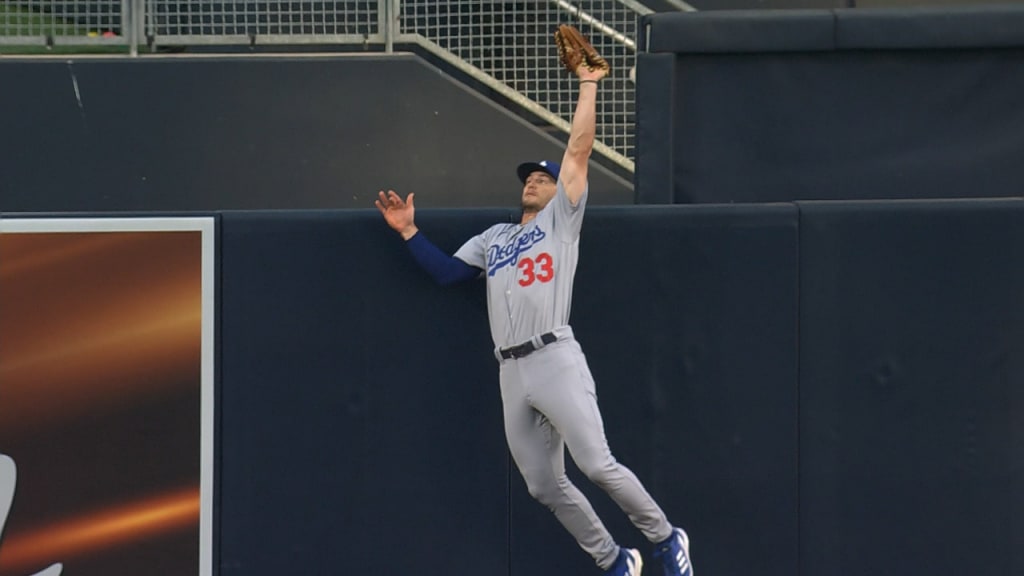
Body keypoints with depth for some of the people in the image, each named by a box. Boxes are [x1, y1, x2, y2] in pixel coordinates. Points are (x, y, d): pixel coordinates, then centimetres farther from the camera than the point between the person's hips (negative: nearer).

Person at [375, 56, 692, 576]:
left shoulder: (561, 220, 11)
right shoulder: (494, 238, 25)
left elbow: (578, 149, 5)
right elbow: (445, 271, 16)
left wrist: (588, 85, 6)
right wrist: (408, 231, 10)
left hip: (556, 362, -6)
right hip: (512, 374, 6)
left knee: (598, 465, -13)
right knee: (545, 487, 4)